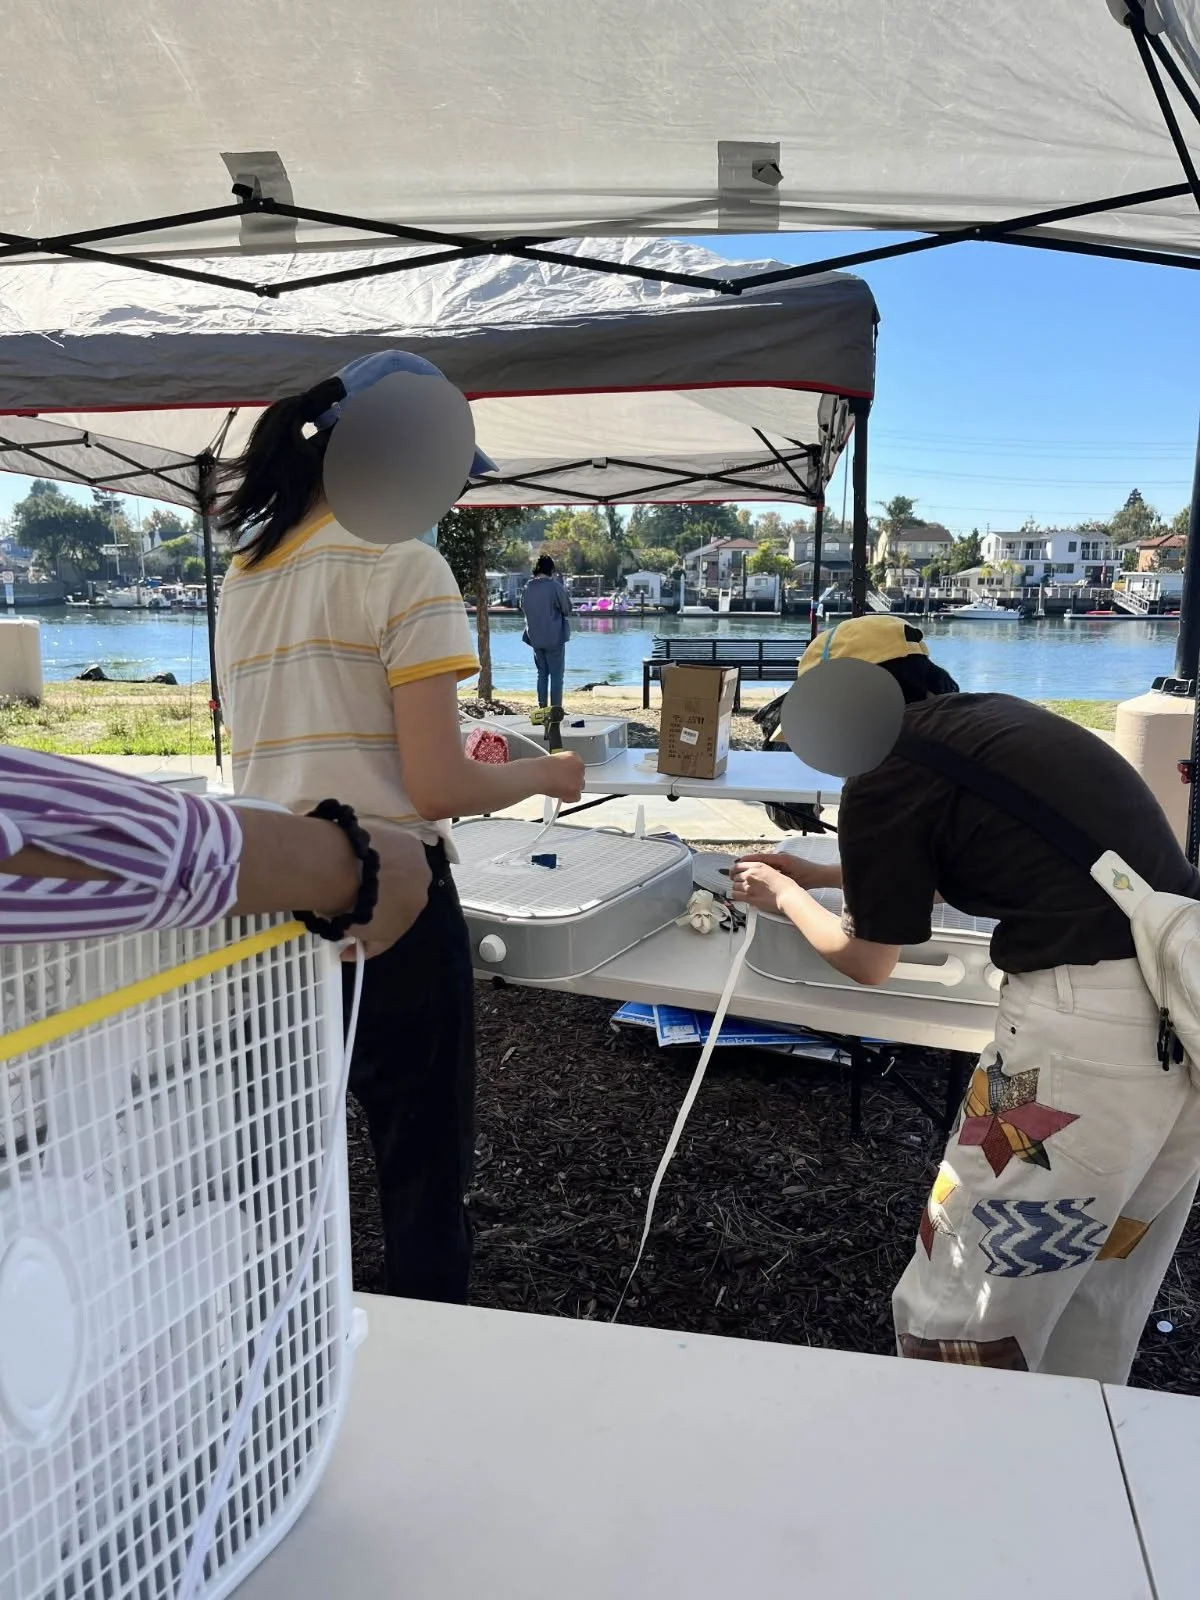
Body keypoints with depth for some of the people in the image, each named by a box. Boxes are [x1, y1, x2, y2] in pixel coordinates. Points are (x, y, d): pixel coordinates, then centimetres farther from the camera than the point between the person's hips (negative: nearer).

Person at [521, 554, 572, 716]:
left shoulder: (527, 588, 2)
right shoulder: (555, 586, -13)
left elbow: (523, 608, 17)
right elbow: (567, 609, -3)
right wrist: (564, 588, 8)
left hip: (535, 638, 5)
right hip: (554, 637, -5)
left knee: (542, 673, 16)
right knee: (556, 674, 1)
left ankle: (542, 707, 15)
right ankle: (556, 708, -1)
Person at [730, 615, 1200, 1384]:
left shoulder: (884, 777, -6)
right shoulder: (994, 718, 17)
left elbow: (868, 962, 8)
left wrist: (787, 898, 26)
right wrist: (817, 873, 40)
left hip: (1091, 1013, -9)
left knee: (963, 1314, 7)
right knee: (1101, 1296, 25)